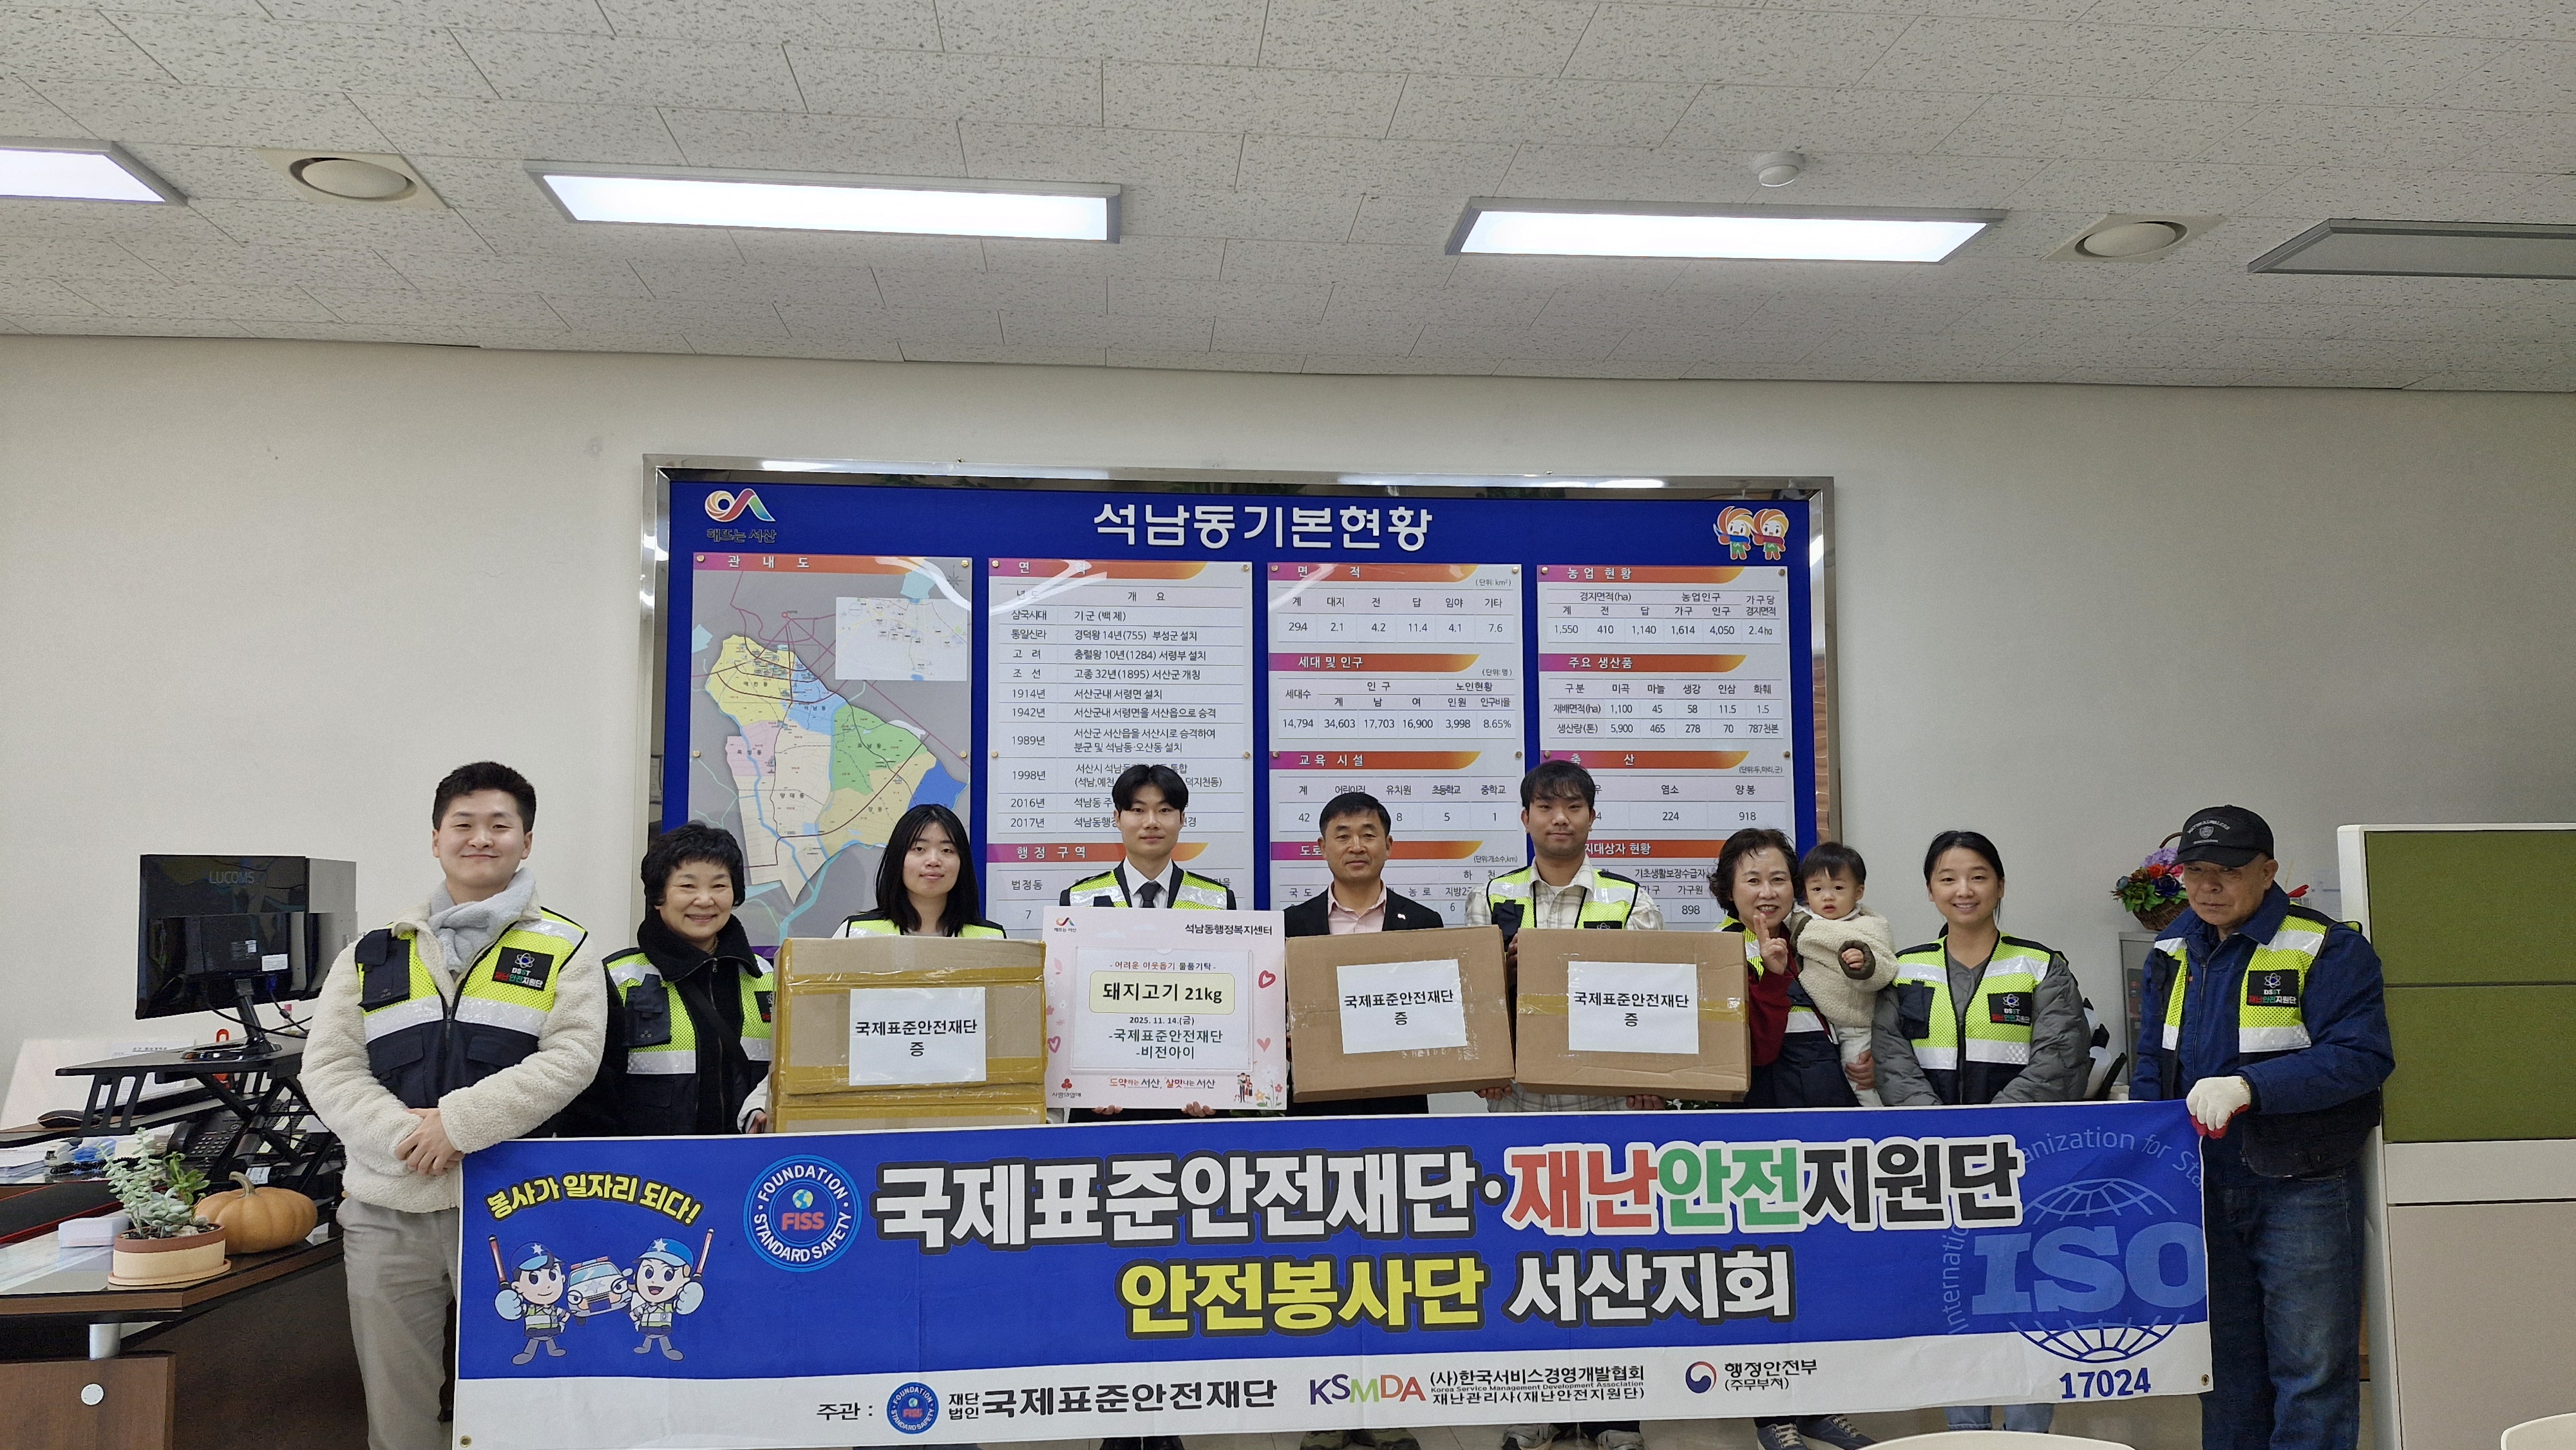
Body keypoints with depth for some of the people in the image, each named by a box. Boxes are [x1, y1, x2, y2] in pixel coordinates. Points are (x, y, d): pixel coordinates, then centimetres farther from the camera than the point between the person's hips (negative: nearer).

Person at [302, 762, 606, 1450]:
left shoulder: (563, 950, 3)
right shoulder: (374, 954, 10)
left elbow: (570, 1059, -9)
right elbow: (329, 1068, 3)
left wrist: (460, 1122, -18)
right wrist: (405, 1136, -13)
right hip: (387, 1211, 2)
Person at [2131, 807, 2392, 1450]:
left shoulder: (2327, 949, -8)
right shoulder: (2172, 955, 10)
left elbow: (2362, 1056, -19)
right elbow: (2152, 1064, 16)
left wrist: (2248, 1086, -28)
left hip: (2301, 1188, -6)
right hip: (2202, 1191, 6)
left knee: (2311, 1369, -1)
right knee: (2225, 1366, 15)